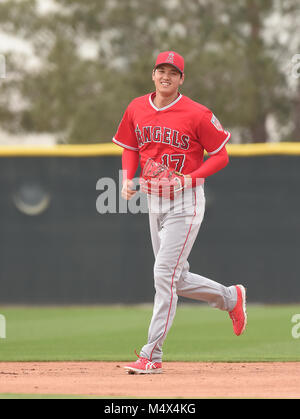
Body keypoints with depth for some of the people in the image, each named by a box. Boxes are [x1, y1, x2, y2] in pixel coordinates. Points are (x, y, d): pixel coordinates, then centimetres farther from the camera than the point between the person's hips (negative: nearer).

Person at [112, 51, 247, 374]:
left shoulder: (197, 114, -11)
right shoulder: (136, 109, 5)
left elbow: (221, 156, -5)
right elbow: (130, 148, 18)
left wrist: (189, 178, -19)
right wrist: (127, 178, 0)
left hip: (186, 200, -7)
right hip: (154, 200, 7)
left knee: (164, 273, -13)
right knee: (177, 279, 12)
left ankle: (152, 356, -11)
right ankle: (231, 298, 39)